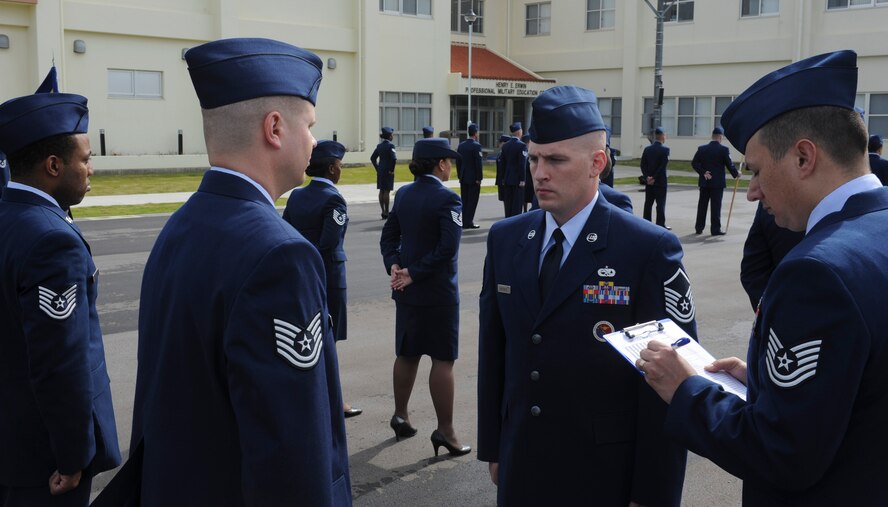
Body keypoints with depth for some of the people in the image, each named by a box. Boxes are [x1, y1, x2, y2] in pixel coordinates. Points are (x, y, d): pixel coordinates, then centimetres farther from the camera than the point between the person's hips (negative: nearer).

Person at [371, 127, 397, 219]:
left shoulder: (379, 145, 9)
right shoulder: (390, 145, -13)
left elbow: (373, 158, 14)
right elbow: (394, 158, -23)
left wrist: (377, 168, 15)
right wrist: (391, 170, -13)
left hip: (380, 171, 7)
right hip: (388, 172, -7)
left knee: (381, 191, 10)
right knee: (387, 191, -4)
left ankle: (383, 212, 15)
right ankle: (386, 212, -2)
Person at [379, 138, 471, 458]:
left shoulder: (403, 194, 6)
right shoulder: (447, 198, -15)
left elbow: (388, 236, 6)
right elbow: (448, 247, -23)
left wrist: (394, 266, -6)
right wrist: (414, 273, -18)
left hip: (407, 289, 7)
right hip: (438, 292, -7)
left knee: (407, 354, 18)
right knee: (443, 359, 0)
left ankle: (400, 416, 29)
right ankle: (445, 430, 4)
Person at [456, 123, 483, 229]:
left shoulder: (461, 145, 7)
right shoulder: (476, 146, -14)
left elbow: (458, 162, 11)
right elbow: (479, 163, -16)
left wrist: (460, 176, 16)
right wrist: (479, 178, -12)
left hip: (463, 177, 7)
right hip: (473, 178, -7)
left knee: (464, 200, 10)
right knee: (472, 200, -1)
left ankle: (464, 222, 13)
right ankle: (469, 222, -2)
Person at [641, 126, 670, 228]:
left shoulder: (647, 149, 5)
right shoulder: (665, 149, -11)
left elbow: (643, 165, 0)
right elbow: (663, 166, -17)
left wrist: (647, 177, -4)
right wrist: (654, 178, -12)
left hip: (649, 181, 5)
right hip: (660, 181, -5)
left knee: (648, 203, 9)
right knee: (661, 203, -1)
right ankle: (661, 225, 0)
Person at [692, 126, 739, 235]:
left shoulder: (702, 148, 2)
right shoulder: (723, 150, -9)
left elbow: (694, 163, -4)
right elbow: (729, 164, -5)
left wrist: (703, 172, -5)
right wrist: (736, 174, 10)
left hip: (704, 182, 4)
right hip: (717, 182, -3)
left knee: (702, 205, 10)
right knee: (716, 206, 0)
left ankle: (699, 228, 13)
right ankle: (715, 229, 1)